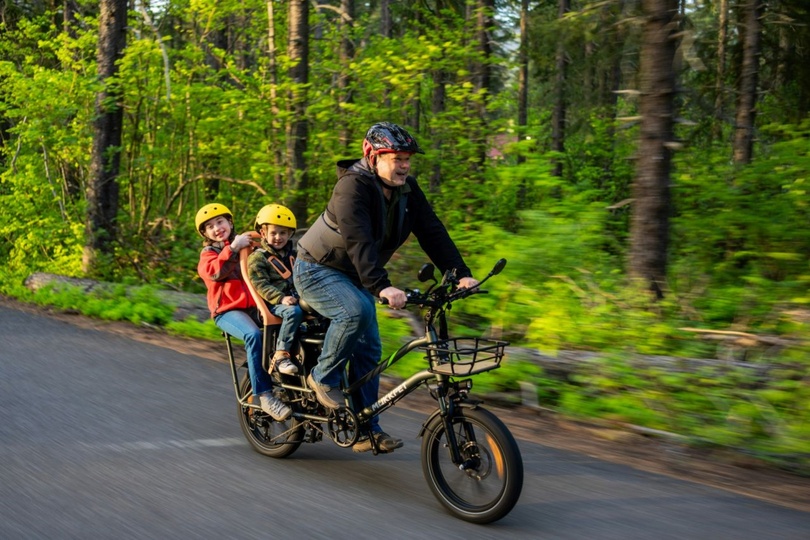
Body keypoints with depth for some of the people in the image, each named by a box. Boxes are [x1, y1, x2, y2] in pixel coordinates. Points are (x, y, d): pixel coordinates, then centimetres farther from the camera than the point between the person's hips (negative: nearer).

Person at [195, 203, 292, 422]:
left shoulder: (246, 244, 22)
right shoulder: (208, 253, 12)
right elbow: (215, 272, -11)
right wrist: (232, 249, -21)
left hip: (255, 306, 4)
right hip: (228, 310, -4)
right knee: (254, 335, -35)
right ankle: (264, 396, -34)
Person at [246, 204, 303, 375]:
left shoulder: (293, 255, 23)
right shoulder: (257, 257, 2)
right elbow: (260, 285, -9)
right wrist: (281, 298, -24)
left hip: (297, 299, 6)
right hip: (274, 303, -6)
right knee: (293, 312, -38)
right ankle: (280, 355, -33)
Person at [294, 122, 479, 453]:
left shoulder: (406, 189, -5)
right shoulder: (353, 186, -27)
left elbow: (432, 233, -9)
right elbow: (358, 241, -39)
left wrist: (461, 274, -22)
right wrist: (382, 287, -52)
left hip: (353, 276, 7)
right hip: (317, 270, -7)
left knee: (369, 350, 0)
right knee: (357, 310, -33)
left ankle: (366, 428, 7)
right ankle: (323, 378, -12)